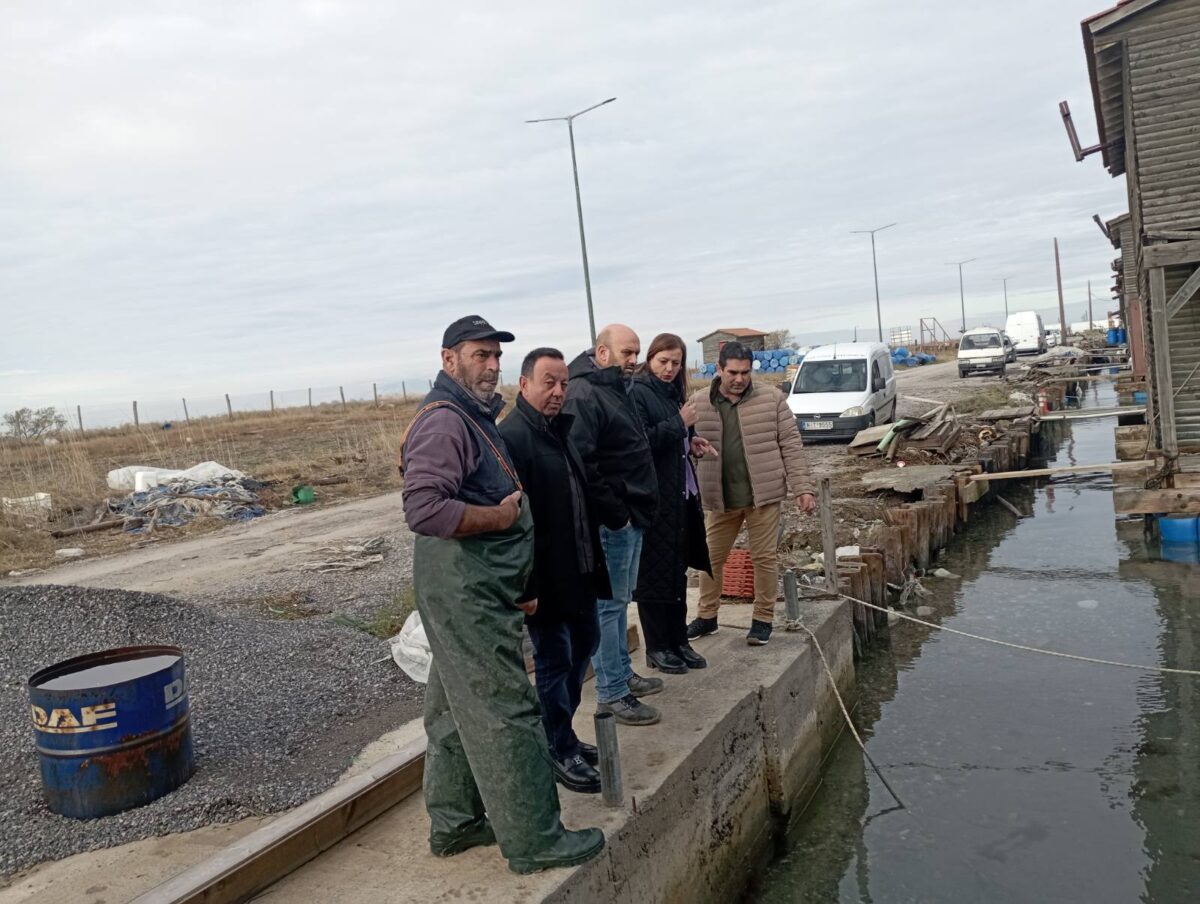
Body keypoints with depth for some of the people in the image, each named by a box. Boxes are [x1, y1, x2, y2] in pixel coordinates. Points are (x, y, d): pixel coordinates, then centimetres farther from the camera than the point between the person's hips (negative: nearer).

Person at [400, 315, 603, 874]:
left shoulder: (472, 415, 16)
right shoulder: (444, 419, -17)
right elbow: (424, 509, -28)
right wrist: (499, 517, -18)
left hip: (473, 586, 11)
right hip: (464, 589, -11)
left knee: (457, 707, 17)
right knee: (505, 710, -3)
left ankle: (454, 823, 30)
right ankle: (533, 841, 8)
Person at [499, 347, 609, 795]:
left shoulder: (559, 428, 10)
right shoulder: (512, 435, -19)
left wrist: (594, 559, 14)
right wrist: (525, 587, -24)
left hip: (579, 570, 9)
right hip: (544, 578, -9)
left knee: (584, 645, 20)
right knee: (554, 661, 4)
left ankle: (561, 732, 38)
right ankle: (561, 753, 23)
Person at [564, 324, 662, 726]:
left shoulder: (616, 389, 16)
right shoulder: (583, 395, -17)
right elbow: (579, 462, -26)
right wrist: (612, 511, -20)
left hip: (632, 515, 10)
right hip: (612, 520, -10)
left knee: (620, 601, 19)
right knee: (609, 604, -2)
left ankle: (623, 673, 31)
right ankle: (612, 694, 6)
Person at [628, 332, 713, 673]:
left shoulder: (671, 392, 14)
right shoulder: (637, 392, -11)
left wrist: (689, 439, 6)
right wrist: (679, 425, -17)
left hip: (681, 495, 8)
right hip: (653, 497, -8)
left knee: (678, 571, 13)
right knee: (654, 573, 1)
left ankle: (679, 641, 23)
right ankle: (657, 649, 11)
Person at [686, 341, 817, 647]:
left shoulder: (771, 398, -2)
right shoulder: (699, 403, 1)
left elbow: (790, 445, -1)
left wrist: (802, 487, -6)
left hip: (763, 493, -2)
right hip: (719, 497, 2)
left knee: (765, 557, 5)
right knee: (710, 557, 11)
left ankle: (764, 619, 21)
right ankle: (707, 616, 28)